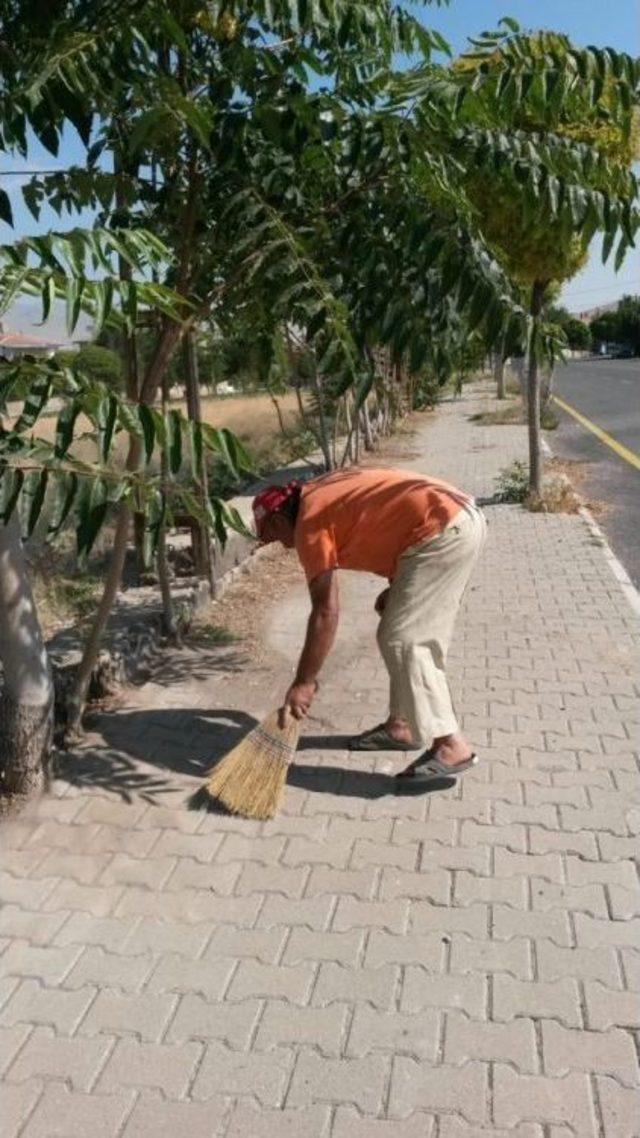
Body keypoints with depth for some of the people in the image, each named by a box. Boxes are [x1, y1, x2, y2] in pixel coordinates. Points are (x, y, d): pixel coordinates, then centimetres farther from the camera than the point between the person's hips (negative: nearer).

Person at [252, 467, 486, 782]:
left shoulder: (309, 522, -5)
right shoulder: (322, 493, 21)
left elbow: (325, 612, -9)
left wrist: (303, 682, -3)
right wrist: (398, 586, 18)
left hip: (443, 530, -10)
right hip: (462, 516, 10)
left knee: (403, 640, -7)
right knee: (414, 637, 16)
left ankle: (451, 744, -6)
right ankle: (402, 724, 24)